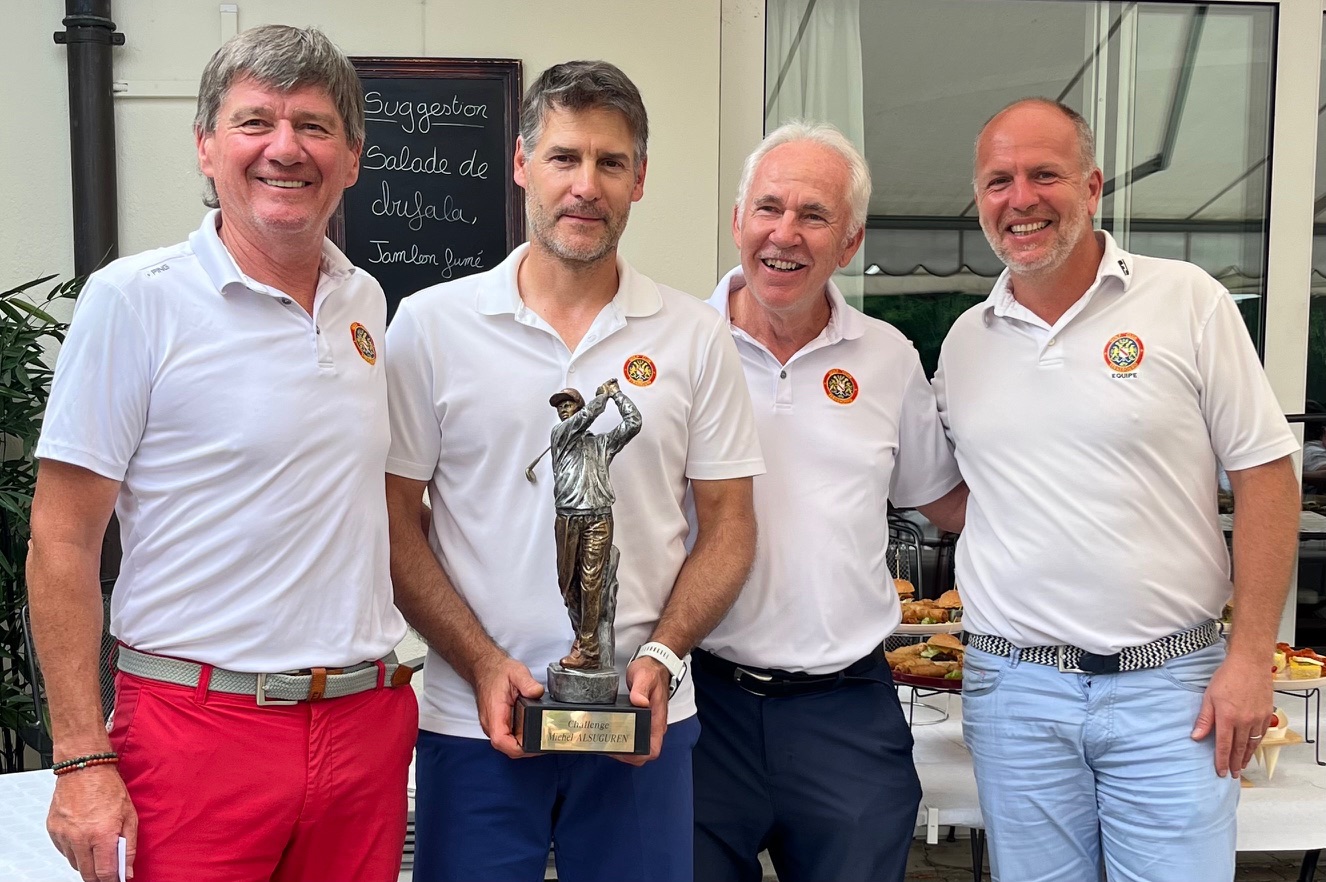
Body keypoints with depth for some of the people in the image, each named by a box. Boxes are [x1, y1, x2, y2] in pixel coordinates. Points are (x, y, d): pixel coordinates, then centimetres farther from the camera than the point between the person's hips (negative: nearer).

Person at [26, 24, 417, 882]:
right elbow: (63, 542, -8)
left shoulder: (365, 302, 8)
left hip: (368, 722, 5)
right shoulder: (133, 299, -8)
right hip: (199, 724, -5)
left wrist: (389, 688, 13)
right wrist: (82, 760, -11)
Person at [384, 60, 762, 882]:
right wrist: (482, 664, -9)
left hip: (644, 722, 1)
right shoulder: (431, 324, -1)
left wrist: (661, 656, -8)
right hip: (475, 720, -1)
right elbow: (395, 521, 0)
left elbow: (729, 525, 5)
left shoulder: (696, 336, 2)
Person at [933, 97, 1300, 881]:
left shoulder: (1187, 302, -3)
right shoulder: (965, 341, 7)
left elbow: (1264, 471, -4)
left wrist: (1252, 656, -8)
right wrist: (1011, 546, -2)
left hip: (1169, 682, -2)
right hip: (1015, 691, 3)